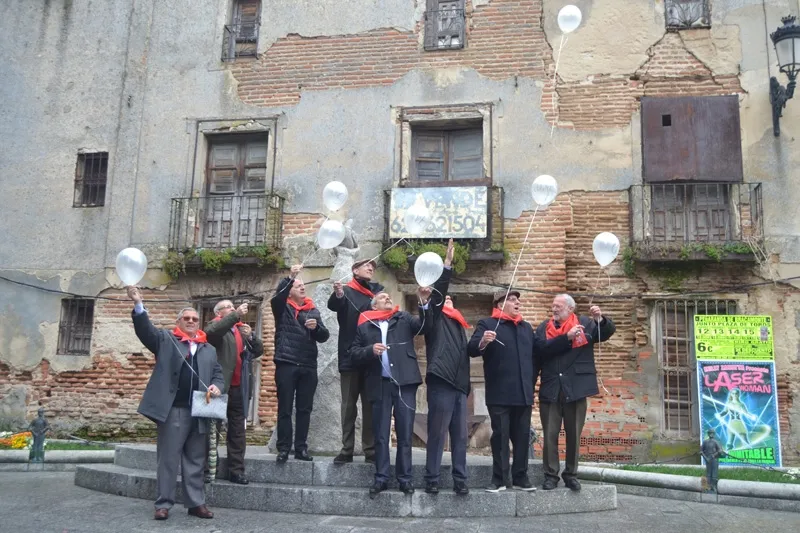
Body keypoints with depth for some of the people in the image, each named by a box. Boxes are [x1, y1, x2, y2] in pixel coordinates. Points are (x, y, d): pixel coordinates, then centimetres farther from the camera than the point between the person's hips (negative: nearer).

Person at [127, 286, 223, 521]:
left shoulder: (209, 349, 18)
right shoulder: (165, 340, 7)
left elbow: (218, 374, 19)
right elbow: (145, 329, -8)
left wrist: (217, 386, -4)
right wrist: (138, 304, -23)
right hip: (173, 410, -3)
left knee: (195, 461, 10)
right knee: (168, 459, 1)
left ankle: (196, 503, 16)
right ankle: (164, 504, 10)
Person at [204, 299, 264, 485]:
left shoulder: (242, 329, 19)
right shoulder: (215, 325, 4)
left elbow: (258, 351, 12)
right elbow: (212, 332, -22)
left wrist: (251, 336, -6)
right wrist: (236, 314, -23)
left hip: (238, 388, 5)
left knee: (237, 431, 6)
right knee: (212, 429, -1)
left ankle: (236, 471, 11)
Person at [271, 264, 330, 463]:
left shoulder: (313, 310, 15)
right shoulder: (282, 307, 5)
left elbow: (324, 336, 9)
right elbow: (277, 295, -18)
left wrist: (316, 327, -12)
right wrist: (290, 277, -29)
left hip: (308, 366, 4)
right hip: (286, 364, -3)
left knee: (305, 409, 6)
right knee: (285, 409, 1)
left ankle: (301, 448, 13)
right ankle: (283, 448, 7)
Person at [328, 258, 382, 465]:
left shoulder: (378, 290, 15)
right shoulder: (346, 290, 5)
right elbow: (333, 305, -16)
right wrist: (338, 294, -36)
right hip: (350, 356, -2)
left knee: (371, 406, 5)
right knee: (348, 405, 4)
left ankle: (371, 450, 9)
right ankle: (347, 449, 8)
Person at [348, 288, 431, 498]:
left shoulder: (404, 319, 14)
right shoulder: (364, 326, 12)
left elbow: (423, 325, -3)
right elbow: (354, 354, 6)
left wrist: (424, 303, -19)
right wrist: (370, 350, -13)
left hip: (404, 382, 0)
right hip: (380, 384, 0)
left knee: (405, 433, 3)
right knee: (380, 435, 5)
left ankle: (404, 478, 11)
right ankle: (381, 478, 12)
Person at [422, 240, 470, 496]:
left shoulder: (458, 323, 24)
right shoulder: (435, 317, 6)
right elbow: (438, 291, -9)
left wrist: (466, 384, 18)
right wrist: (447, 263, -13)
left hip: (458, 384, 7)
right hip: (441, 383, -7)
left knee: (460, 436, 7)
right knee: (437, 434, -4)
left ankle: (460, 480, 12)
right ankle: (431, 480, 3)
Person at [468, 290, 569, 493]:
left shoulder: (526, 327, 21)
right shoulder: (487, 324, -1)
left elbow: (541, 347, 24)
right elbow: (471, 349, -11)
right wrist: (482, 342, -34)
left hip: (523, 393, 6)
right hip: (500, 394, -5)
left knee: (522, 437, 8)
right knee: (500, 436, -1)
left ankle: (520, 478, 17)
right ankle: (499, 479, 6)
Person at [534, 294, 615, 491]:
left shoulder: (585, 324, 5)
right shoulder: (544, 327, 7)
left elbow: (607, 332, -6)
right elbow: (541, 349, -7)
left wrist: (600, 319, -25)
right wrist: (567, 337, -14)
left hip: (575, 388, -1)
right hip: (550, 389, 1)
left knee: (574, 434, 9)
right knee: (550, 435, 5)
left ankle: (571, 474, 21)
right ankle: (551, 475, 14)